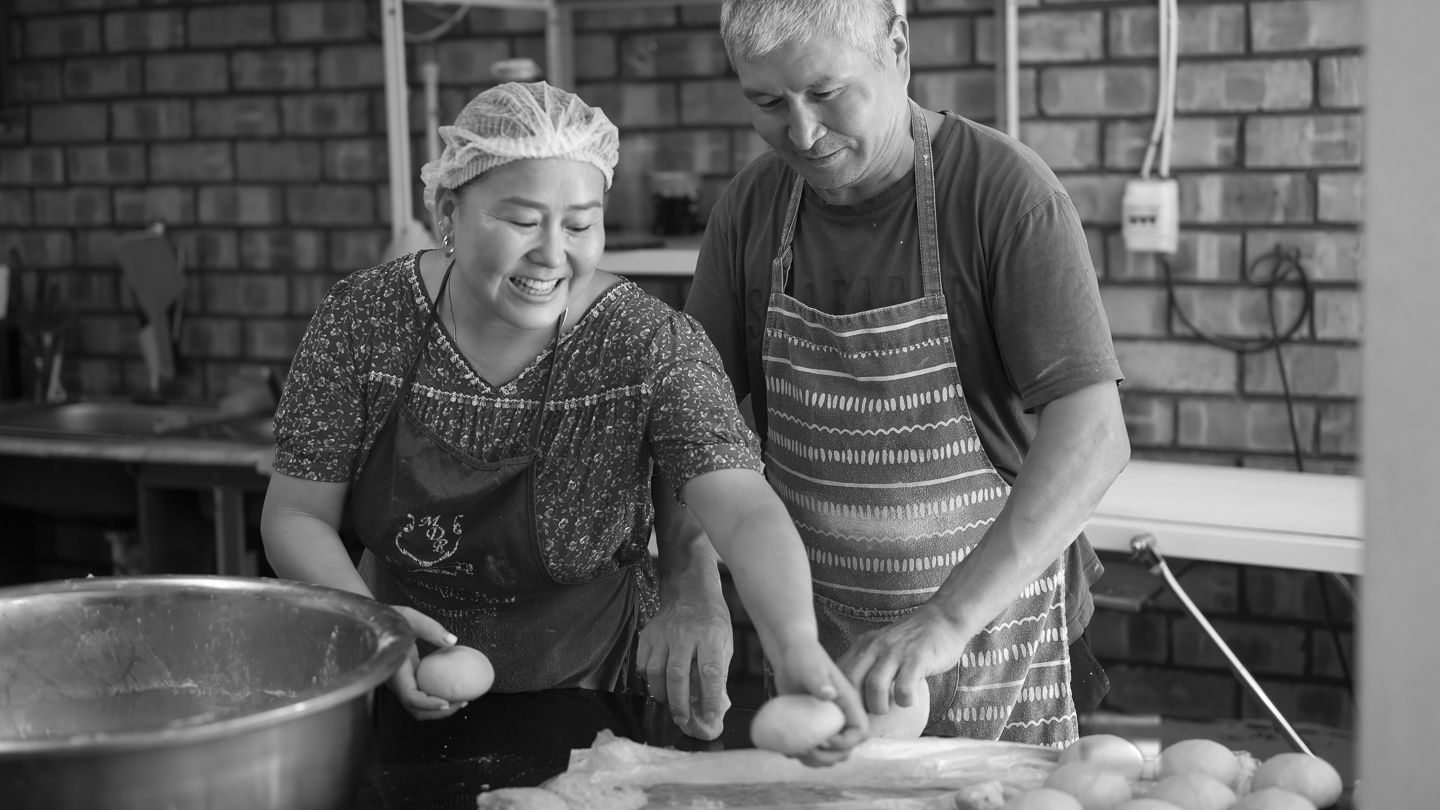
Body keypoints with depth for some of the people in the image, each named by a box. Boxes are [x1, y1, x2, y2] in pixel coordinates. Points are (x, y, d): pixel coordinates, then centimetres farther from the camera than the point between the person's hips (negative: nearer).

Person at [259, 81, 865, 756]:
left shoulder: (652, 345, -13)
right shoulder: (363, 319, -8)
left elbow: (745, 512, -24)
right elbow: (295, 517, -4)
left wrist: (797, 647, -44)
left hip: (587, 695, -2)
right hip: (400, 701, 2)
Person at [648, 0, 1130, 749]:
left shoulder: (1007, 191, -17)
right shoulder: (749, 207, -2)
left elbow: (1093, 436, -25)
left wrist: (948, 618, -32)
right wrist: (690, 586, -16)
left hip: (993, 622, -4)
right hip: (810, 639, 4)